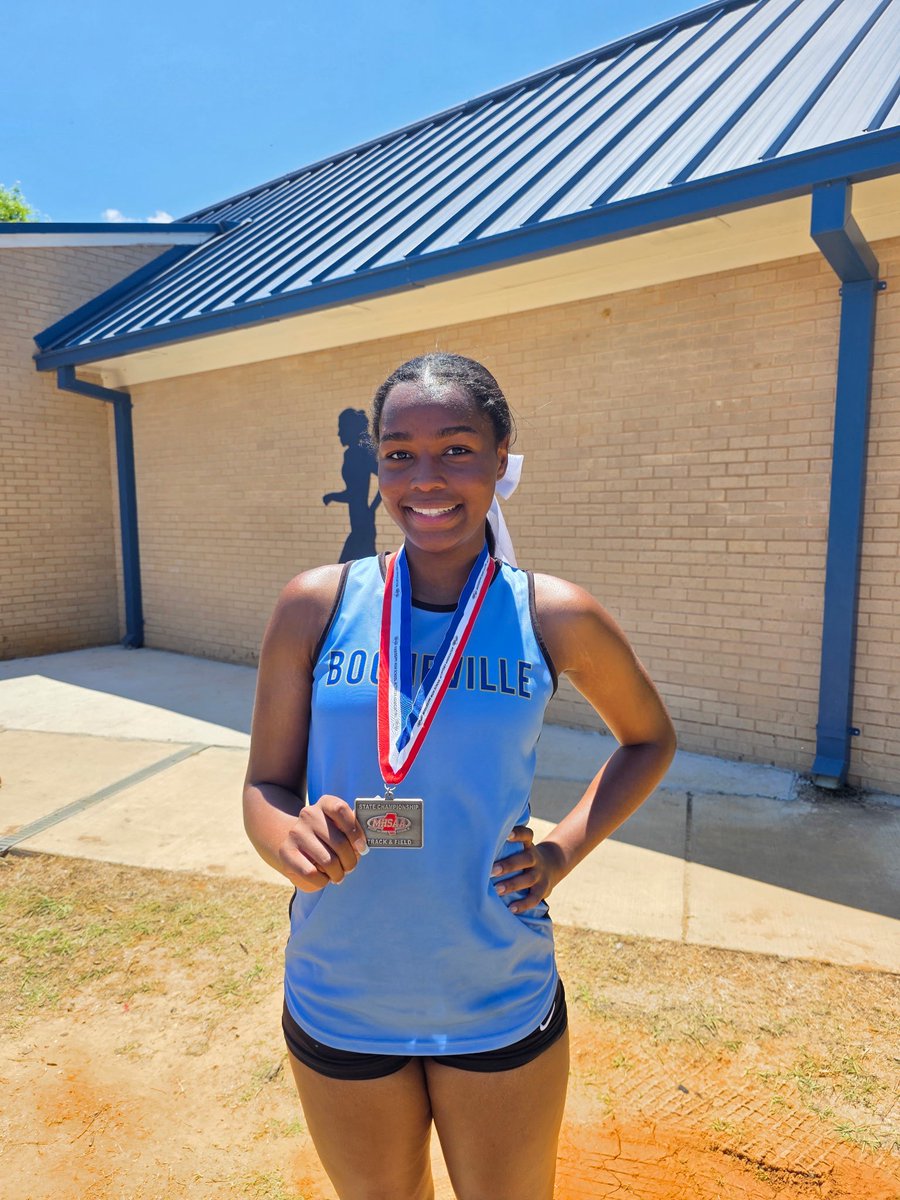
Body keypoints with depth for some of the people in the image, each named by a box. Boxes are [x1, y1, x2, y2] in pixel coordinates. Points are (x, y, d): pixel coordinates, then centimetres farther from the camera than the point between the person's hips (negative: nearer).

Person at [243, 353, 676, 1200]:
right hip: (338, 1001, 1)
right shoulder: (316, 606, -10)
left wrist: (564, 850, -6)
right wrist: (291, 839, -26)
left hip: (500, 1005, 0)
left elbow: (649, 738, 6)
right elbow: (264, 788, -4)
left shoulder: (555, 618, -10)